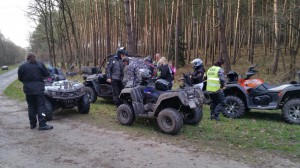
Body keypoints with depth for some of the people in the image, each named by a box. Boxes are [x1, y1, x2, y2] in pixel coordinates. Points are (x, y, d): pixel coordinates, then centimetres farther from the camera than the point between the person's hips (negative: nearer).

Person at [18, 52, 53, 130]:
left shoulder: (22, 66, 2)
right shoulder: (40, 64, -2)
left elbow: (20, 78, 7)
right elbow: (47, 74, 0)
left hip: (28, 89, 2)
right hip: (39, 89, -2)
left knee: (31, 106, 12)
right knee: (41, 106, 0)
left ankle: (32, 124, 19)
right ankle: (42, 125, -3)